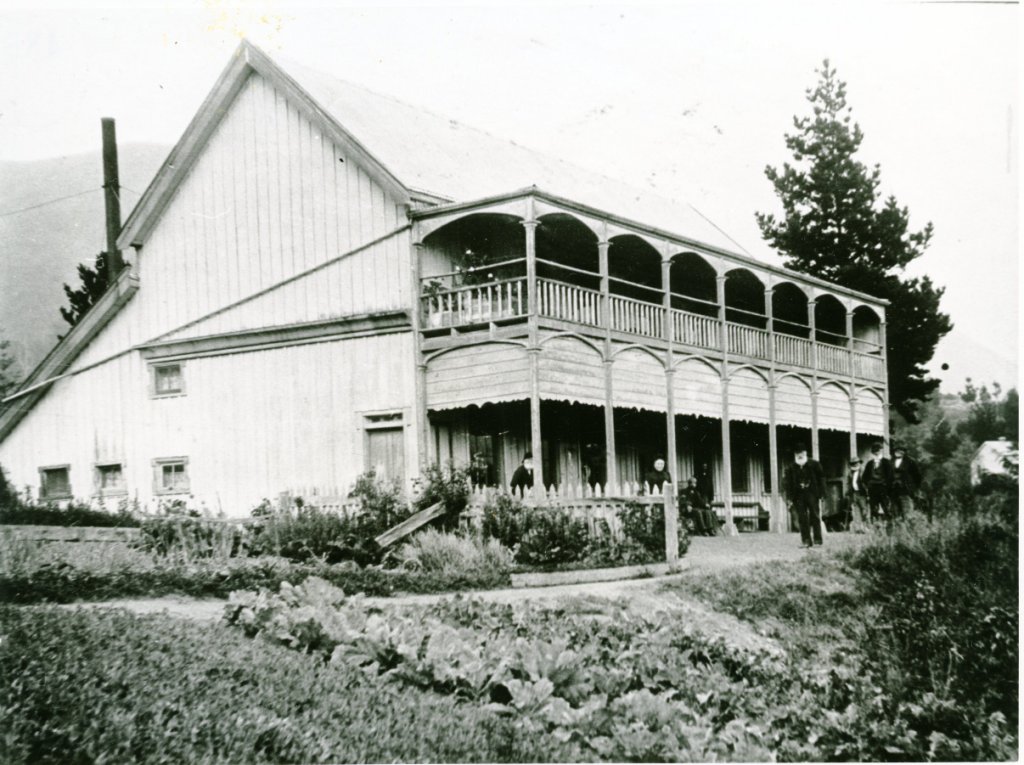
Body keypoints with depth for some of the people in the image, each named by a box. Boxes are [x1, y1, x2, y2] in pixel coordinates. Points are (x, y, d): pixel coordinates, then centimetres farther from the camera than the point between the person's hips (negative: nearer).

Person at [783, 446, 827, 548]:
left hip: (812, 494, -1)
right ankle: (806, 540, 3)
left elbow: (821, 479, 5)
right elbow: (788, 484, 7)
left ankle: (817, 540, 3)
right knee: (802, 519, -1)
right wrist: (790, 498, 0)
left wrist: (821, 494, -2)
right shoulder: (791, 468, 7)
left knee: (815, 517, -2)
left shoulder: (814, 465, 3)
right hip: (799, 496, 2)